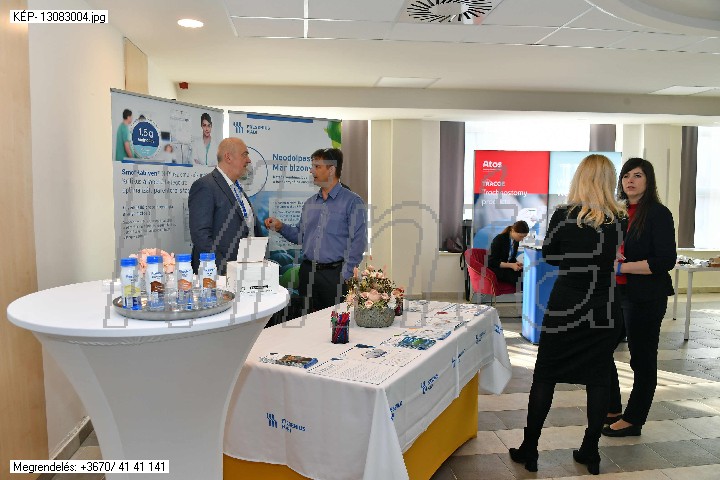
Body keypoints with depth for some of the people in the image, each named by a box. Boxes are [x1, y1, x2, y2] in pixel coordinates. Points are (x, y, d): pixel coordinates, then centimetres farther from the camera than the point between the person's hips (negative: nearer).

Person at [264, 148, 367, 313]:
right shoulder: (310, 203, 15)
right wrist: (281, 227, 3)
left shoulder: (352, 202, -5)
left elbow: (358, 242, -10)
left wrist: (344, 276, -14)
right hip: (307, 272, 6)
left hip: (335, 274, -5)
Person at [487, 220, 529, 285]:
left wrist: (516, 263, -7)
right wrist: (511, 265, -25)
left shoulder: (516, 241, 4)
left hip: (507, 267, 7)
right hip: (495, 268, -7)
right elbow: (492, 262, -18)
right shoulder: (499, 240, -16)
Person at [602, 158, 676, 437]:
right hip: (615, 292, 7)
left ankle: (632, 420, 20)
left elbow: (666, 260, -17)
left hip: (646, 297, -7)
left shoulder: (658, 214, -10)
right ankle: (612, 410, 30)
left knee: (641, 359, 6)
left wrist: (621, 267, -21)